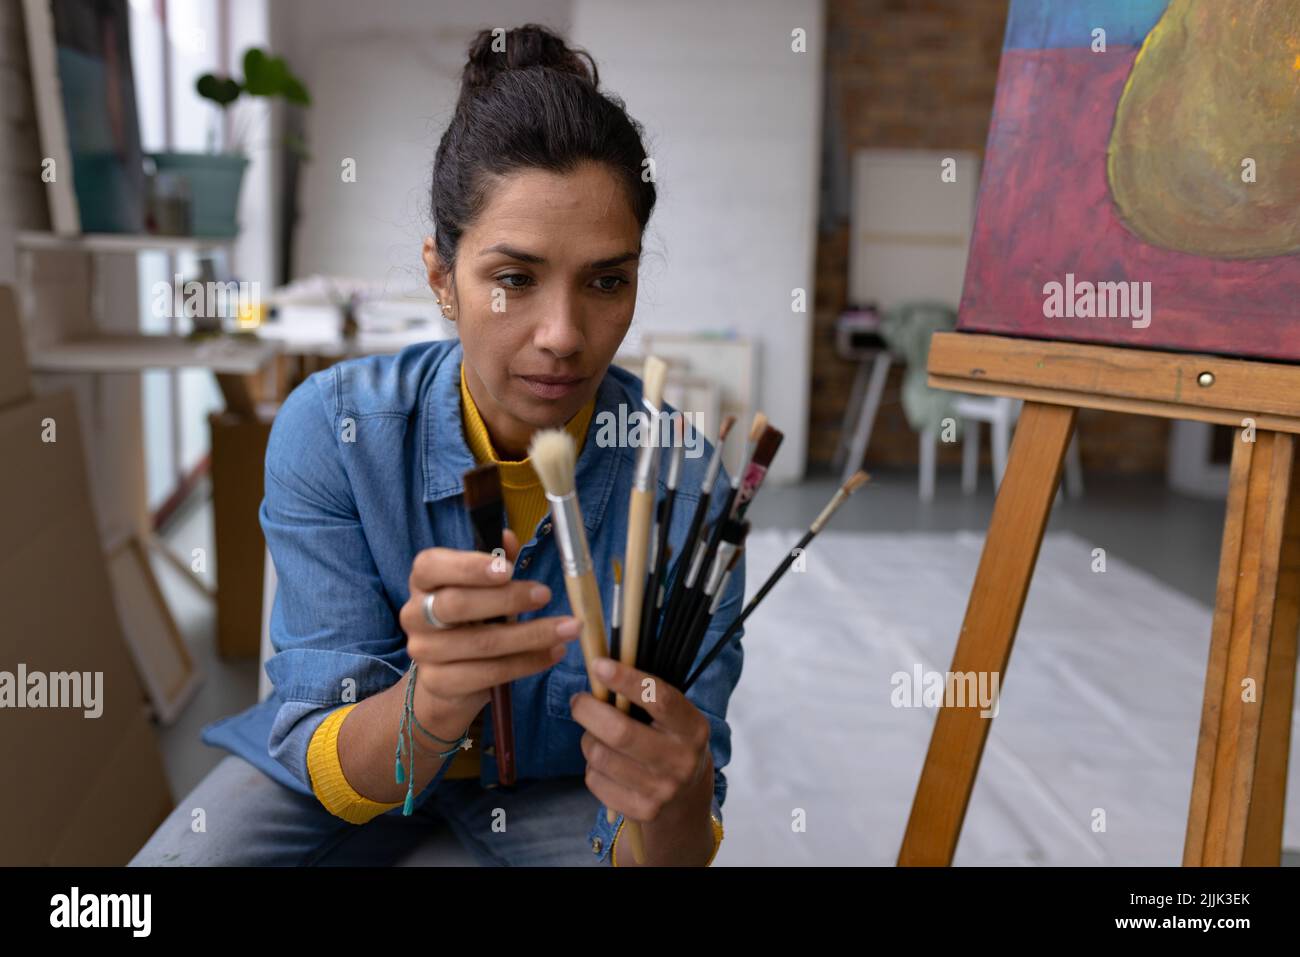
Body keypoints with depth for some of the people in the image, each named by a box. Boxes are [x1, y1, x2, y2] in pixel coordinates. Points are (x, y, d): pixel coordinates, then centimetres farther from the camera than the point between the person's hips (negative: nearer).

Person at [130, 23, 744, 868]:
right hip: (358, 764, 0)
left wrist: (675, 806, -47)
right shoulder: (330, 429, -23)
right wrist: (432, 700, -45)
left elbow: (683, 834, -22)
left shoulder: (682, 482, -24)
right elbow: (336, 774, -22)